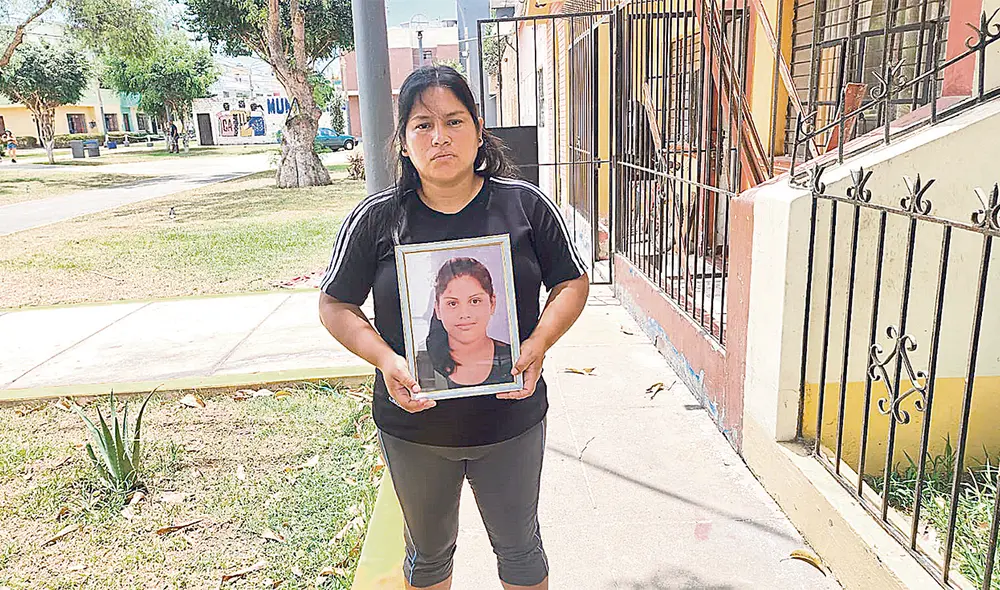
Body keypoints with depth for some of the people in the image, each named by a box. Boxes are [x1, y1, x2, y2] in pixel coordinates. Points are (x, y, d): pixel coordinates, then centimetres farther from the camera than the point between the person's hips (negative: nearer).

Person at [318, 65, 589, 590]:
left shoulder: (526, 205, -7)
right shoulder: (376, 218, -8)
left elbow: (573, 282, 2)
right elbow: (335, 305, 0)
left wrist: (540, 341, -16)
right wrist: (384, 358, -18)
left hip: (510, 419, 0)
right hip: (412, 426, 1)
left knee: (519, 547, 22)